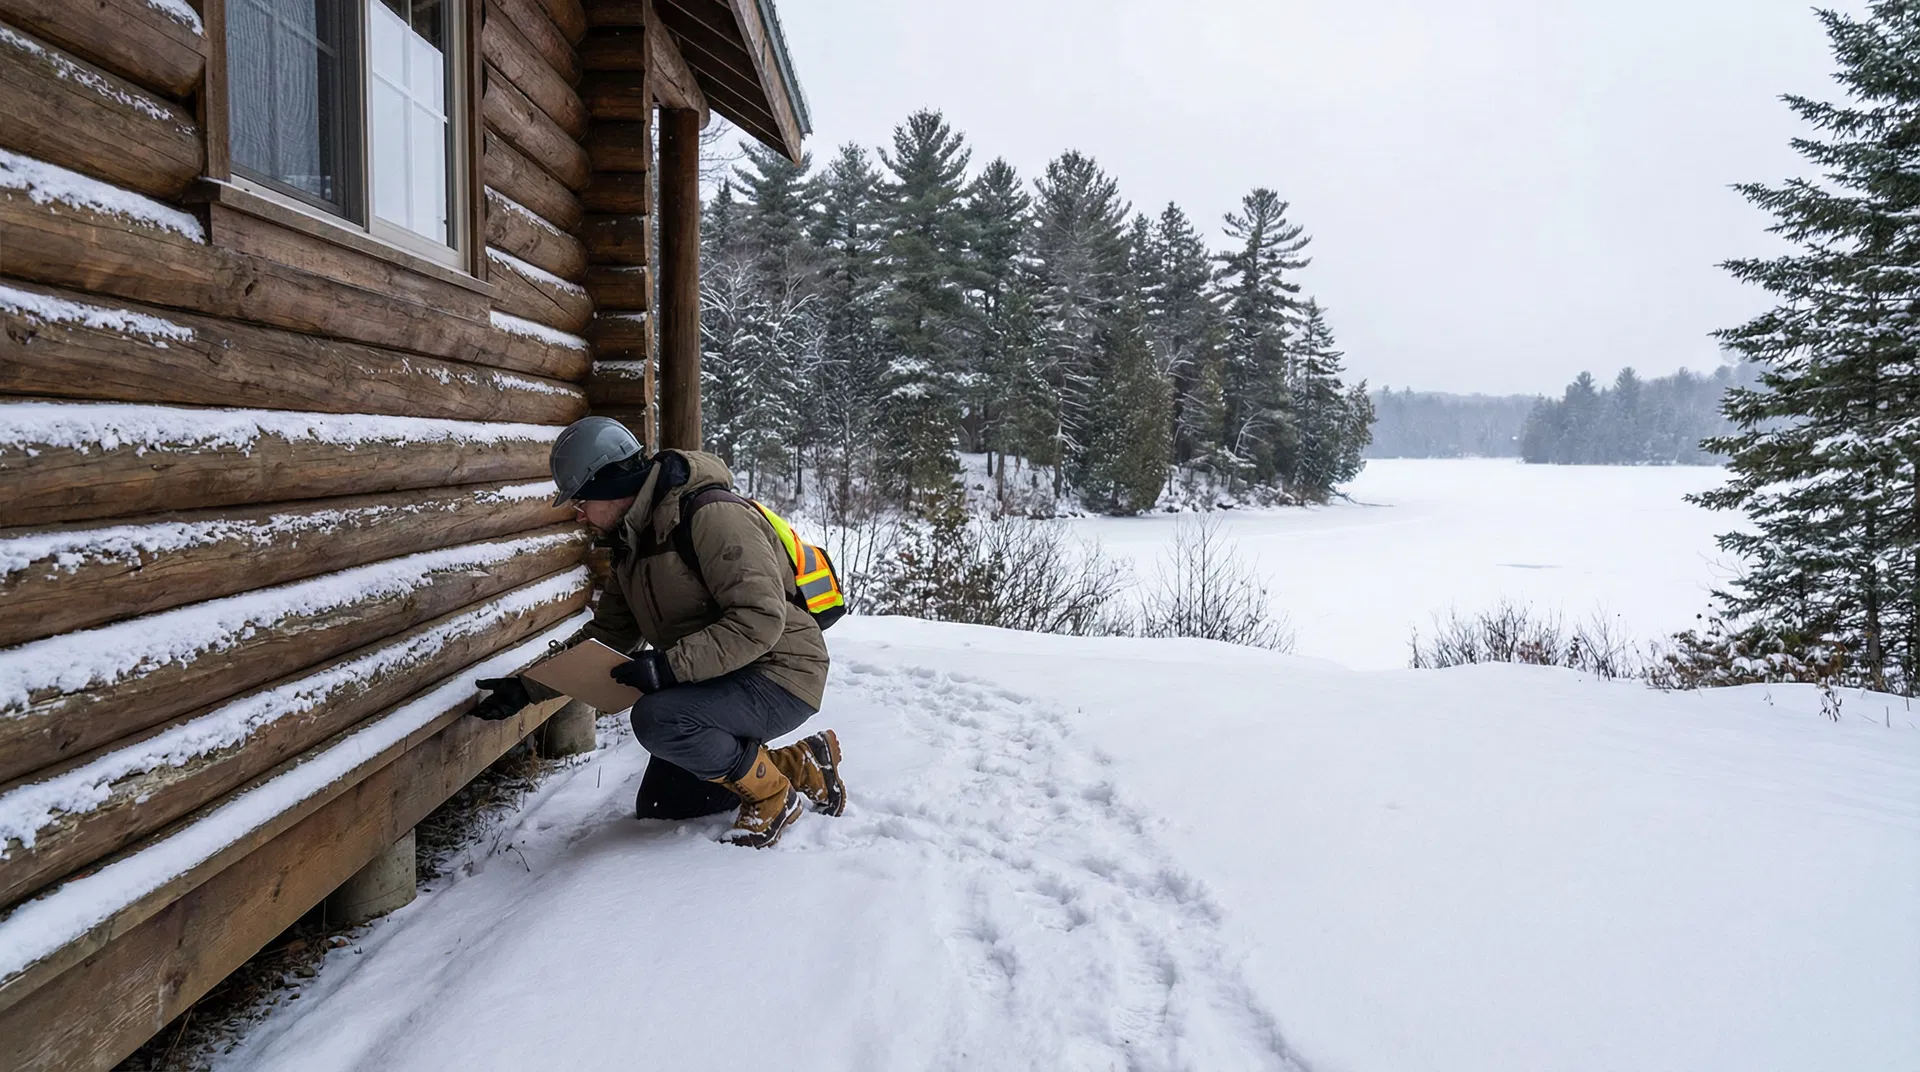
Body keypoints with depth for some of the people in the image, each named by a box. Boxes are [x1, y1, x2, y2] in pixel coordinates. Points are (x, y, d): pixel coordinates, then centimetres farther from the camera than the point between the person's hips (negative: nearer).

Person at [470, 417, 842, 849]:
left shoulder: (713, 516, -23)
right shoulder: (633, 542, 8)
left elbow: (760, 619, -30)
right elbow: (605, 635, 14)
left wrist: (670, 665, -33)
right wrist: (527, 687, 6)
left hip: (779, 675, -10)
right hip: (718, 682, 10)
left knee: (657, 719, -32)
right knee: (656, 806, 13)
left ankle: (773, 796, -9)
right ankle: (799, 765, 16)